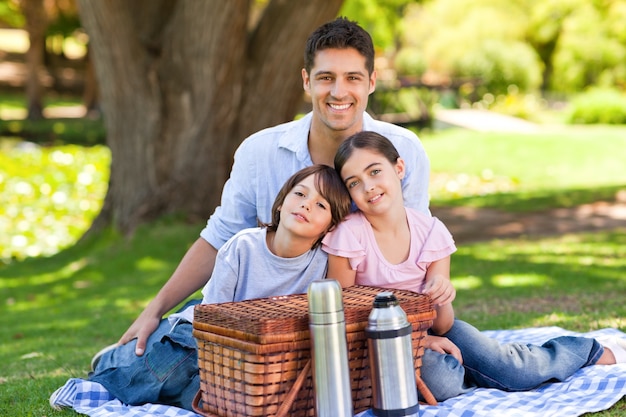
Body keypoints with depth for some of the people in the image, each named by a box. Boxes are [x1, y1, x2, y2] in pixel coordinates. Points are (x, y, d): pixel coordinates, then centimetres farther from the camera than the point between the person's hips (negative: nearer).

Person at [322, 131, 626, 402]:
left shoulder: (431, 233, -12)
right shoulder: (348, 236, -21)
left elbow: (442, 327, -8)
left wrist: (442, 300, -31)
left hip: (427, 329, 3)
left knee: (510, 369, -16)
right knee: (441, 381, -32)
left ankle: (595, 351, 11)